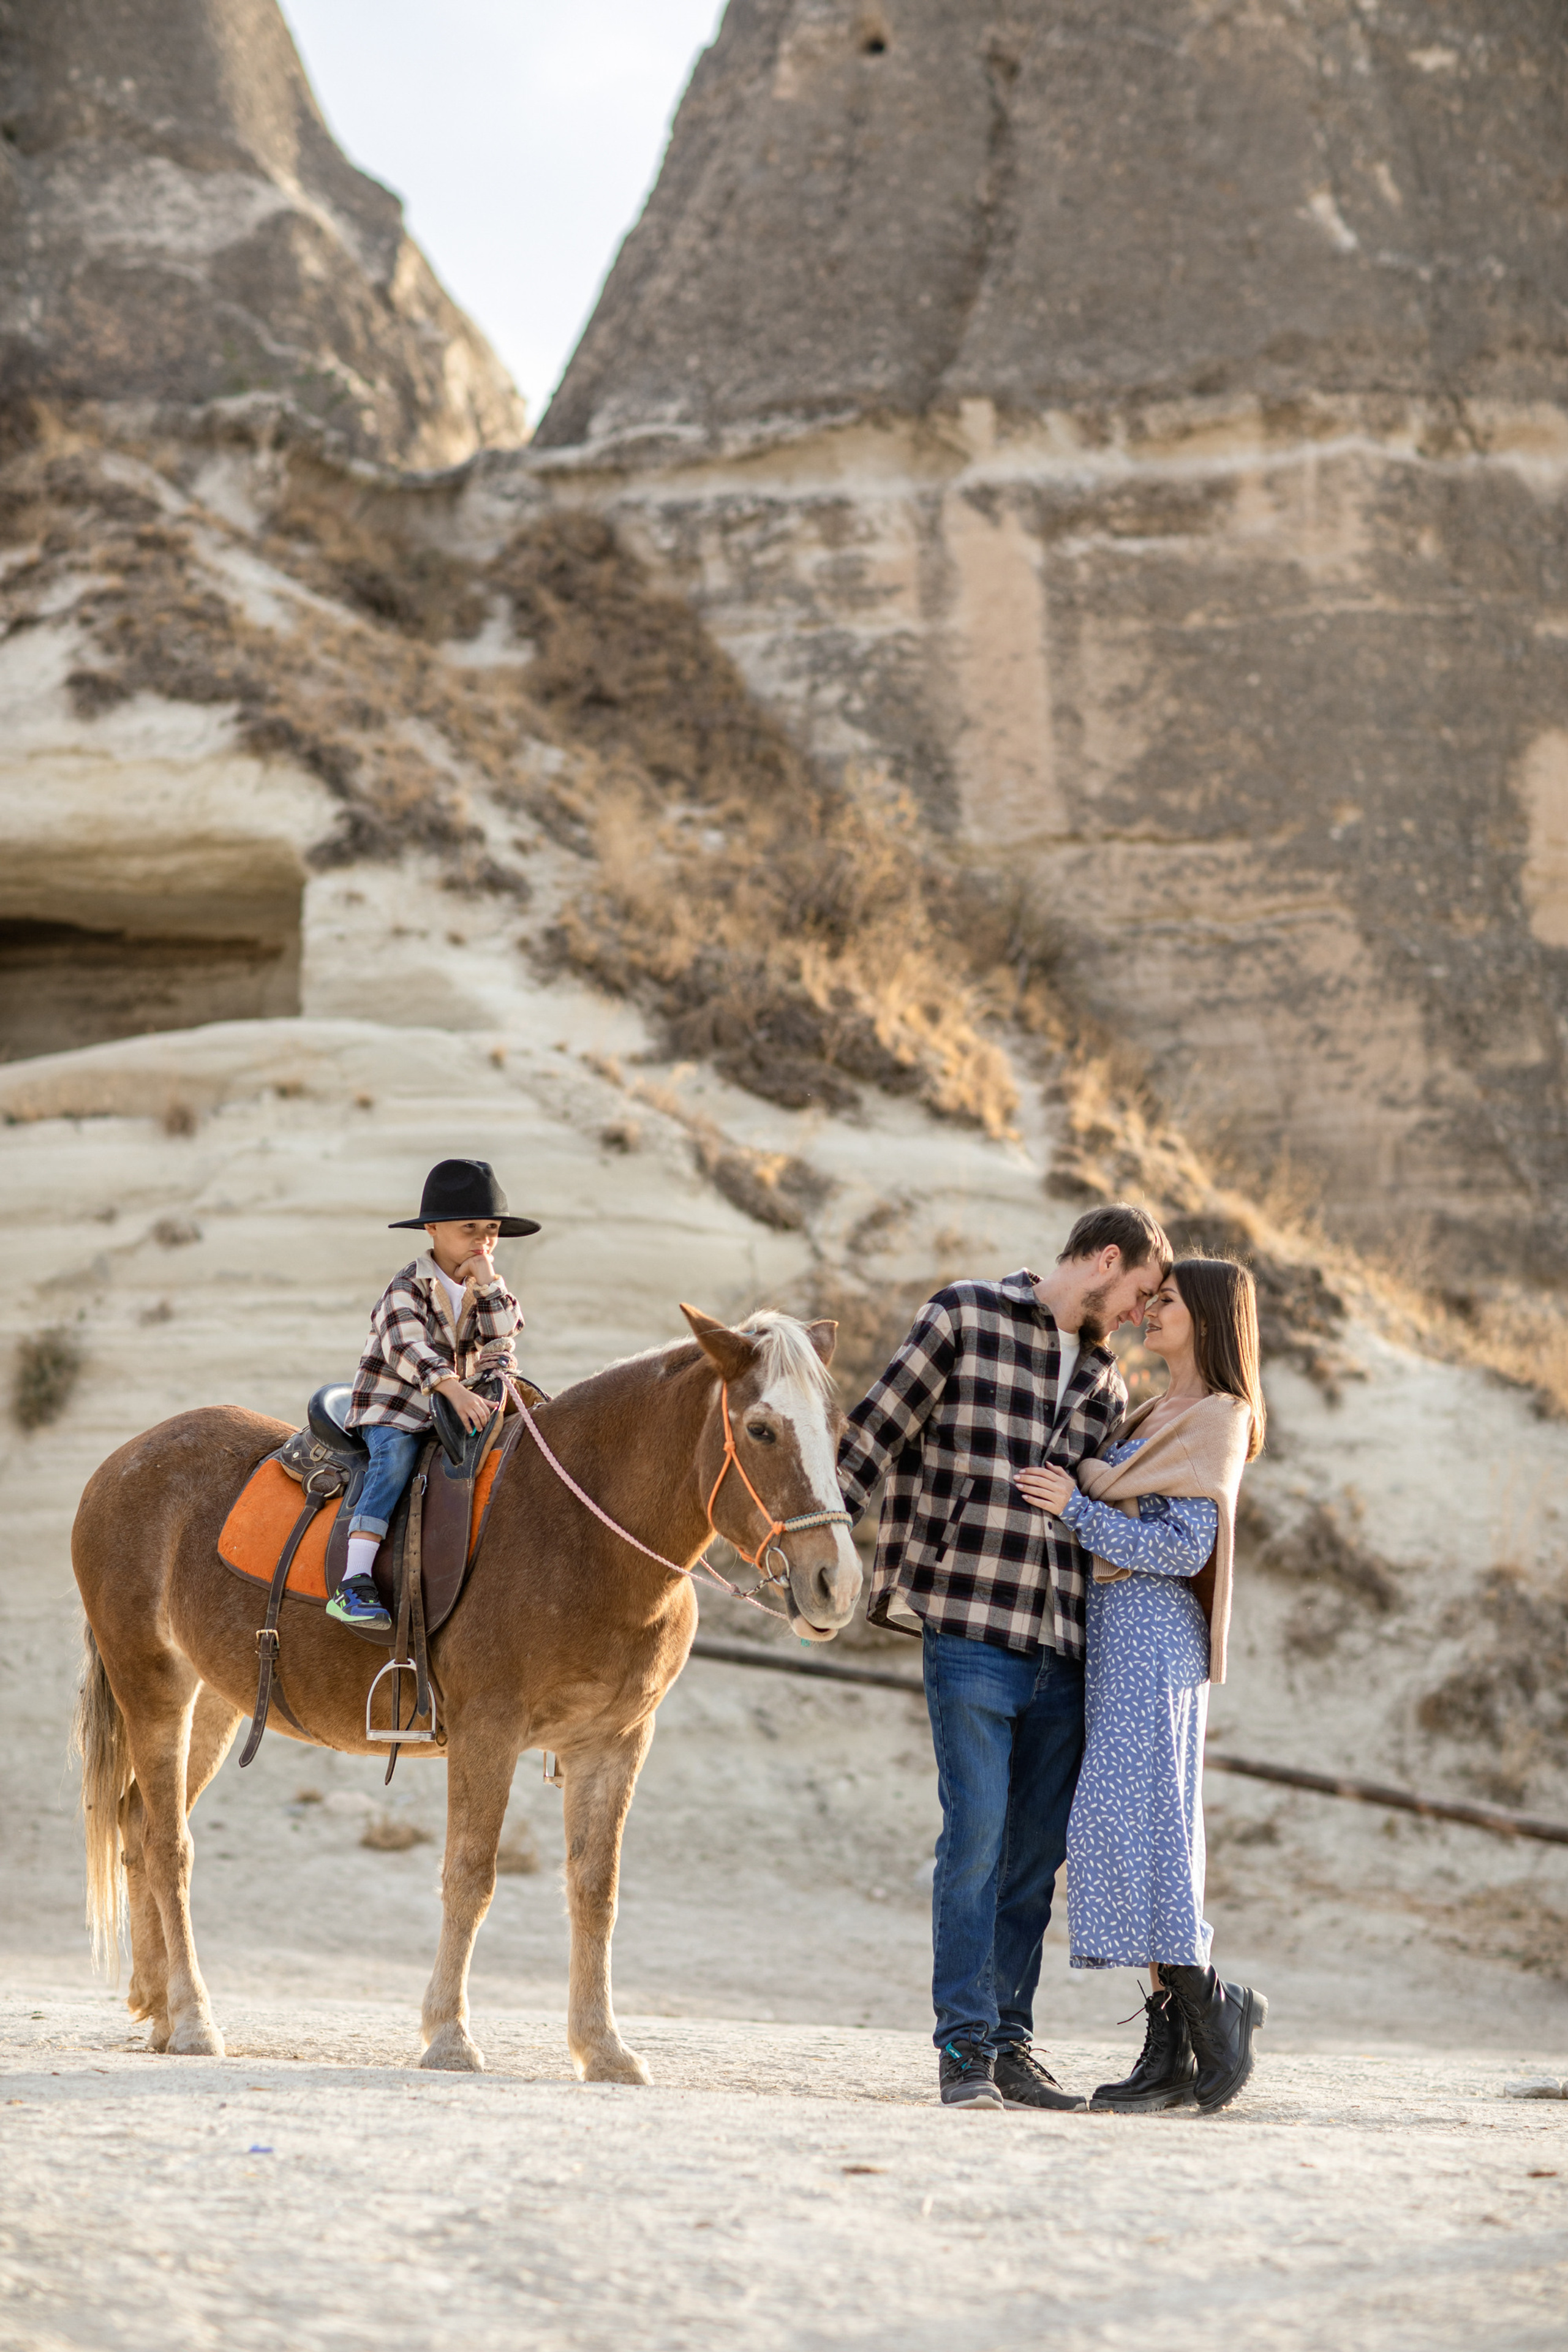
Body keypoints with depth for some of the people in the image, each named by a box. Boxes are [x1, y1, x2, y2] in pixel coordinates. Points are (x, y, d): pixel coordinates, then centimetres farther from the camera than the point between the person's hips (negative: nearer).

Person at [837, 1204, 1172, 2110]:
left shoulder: (1108, 1383, 18)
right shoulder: (965, 1318, 2)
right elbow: (875, 1433, -1)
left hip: (1065, 1652, 6)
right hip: (972, 1635, -6)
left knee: (1038, 1853, 7)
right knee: (977, 1834, -10)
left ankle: (1010, 2040, 14)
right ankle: (965, 2049, -6)